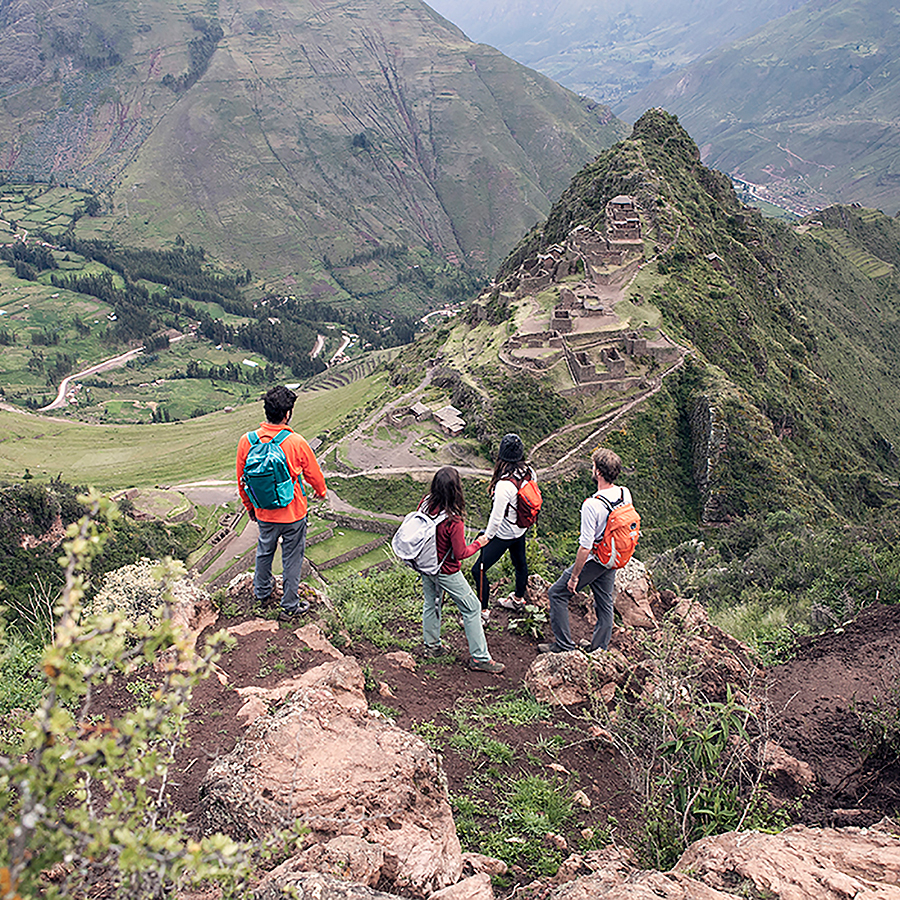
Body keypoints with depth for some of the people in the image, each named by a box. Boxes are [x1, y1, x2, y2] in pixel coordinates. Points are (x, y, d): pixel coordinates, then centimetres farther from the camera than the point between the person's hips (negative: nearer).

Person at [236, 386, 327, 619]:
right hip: (293, 513, -3)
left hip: (264, 513, 3)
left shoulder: (246, 441, -14)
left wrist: (250, 507, 17)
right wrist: (321, 491, 17)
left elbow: (242, 481, 0)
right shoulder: (296, 443, -23)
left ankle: (261, 590, 48)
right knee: (292, 559, 13)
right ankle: (289, 606, 26)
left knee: (264, 551, 27)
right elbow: (314, 475, -6)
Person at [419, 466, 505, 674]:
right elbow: (461, 553, -21)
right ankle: (479, 658, 17)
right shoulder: (453, 521, -33)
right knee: (472, 608, 9)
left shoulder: (426, 503, -15)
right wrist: (479, 543, -6)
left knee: (431, 603, 26)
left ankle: (432, 645, 44)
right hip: (446, 572, -7)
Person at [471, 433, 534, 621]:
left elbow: (497, 518, -28)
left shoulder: (504, 485, -34)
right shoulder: (529, 473, -12)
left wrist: (486, 537, -12)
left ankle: (483, 610, 15)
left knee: (479, 570, 4)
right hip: (521, 528, 8)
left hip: (504, 534, -8)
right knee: (520, 563, 27)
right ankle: (518, 598, 50)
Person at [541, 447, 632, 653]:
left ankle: (564, 644, 15)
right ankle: (600, 649, 33)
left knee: (557, 593, 10)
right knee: (604, 604, 20)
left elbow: (585, 547, -26)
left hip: (594, 561, -7)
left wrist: (574, 576, -15)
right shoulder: (625, 494, -8)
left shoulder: (592, 505, -31)